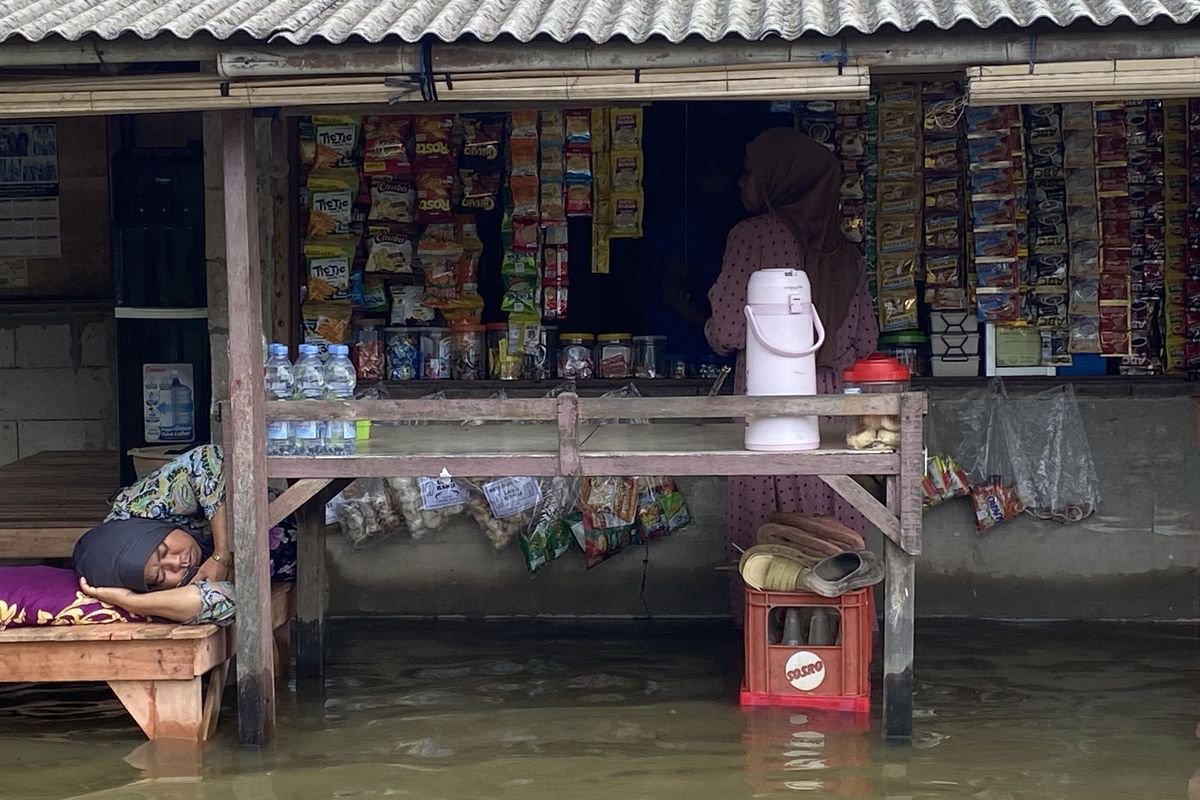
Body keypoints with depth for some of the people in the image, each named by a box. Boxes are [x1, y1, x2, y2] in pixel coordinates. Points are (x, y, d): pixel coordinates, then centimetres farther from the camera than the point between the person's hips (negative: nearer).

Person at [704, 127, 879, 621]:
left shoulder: (752, 235, -4)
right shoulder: (840, 248, 11)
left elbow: (726, 330, -7)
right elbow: (865, 340, 11)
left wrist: (715, 336, 15)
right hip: (828, 397, 5)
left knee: (764, 528, 0)